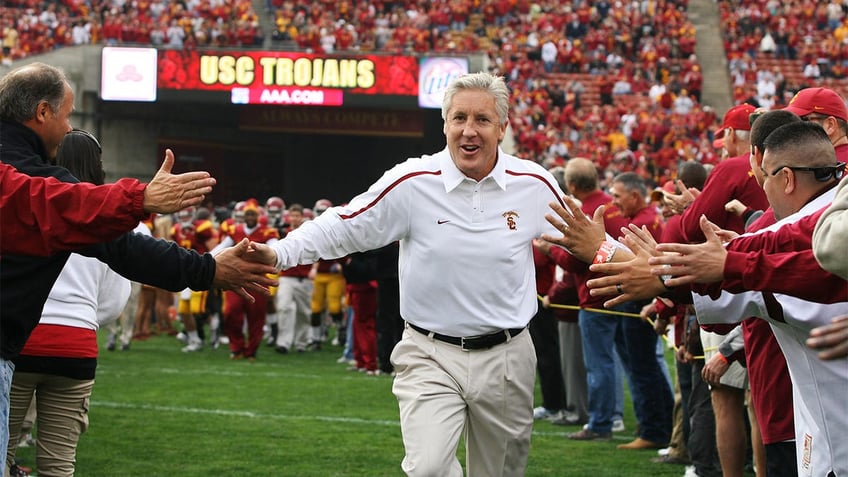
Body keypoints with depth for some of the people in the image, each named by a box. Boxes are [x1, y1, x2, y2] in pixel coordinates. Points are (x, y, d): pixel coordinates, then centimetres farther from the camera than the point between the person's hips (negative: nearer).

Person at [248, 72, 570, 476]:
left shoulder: (535, 185, -2)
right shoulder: (413, 182, -8)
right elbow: (343, 227, -4)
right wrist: (279, 254, -15)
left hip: (507, 357, 2)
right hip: (431, 356, -2)